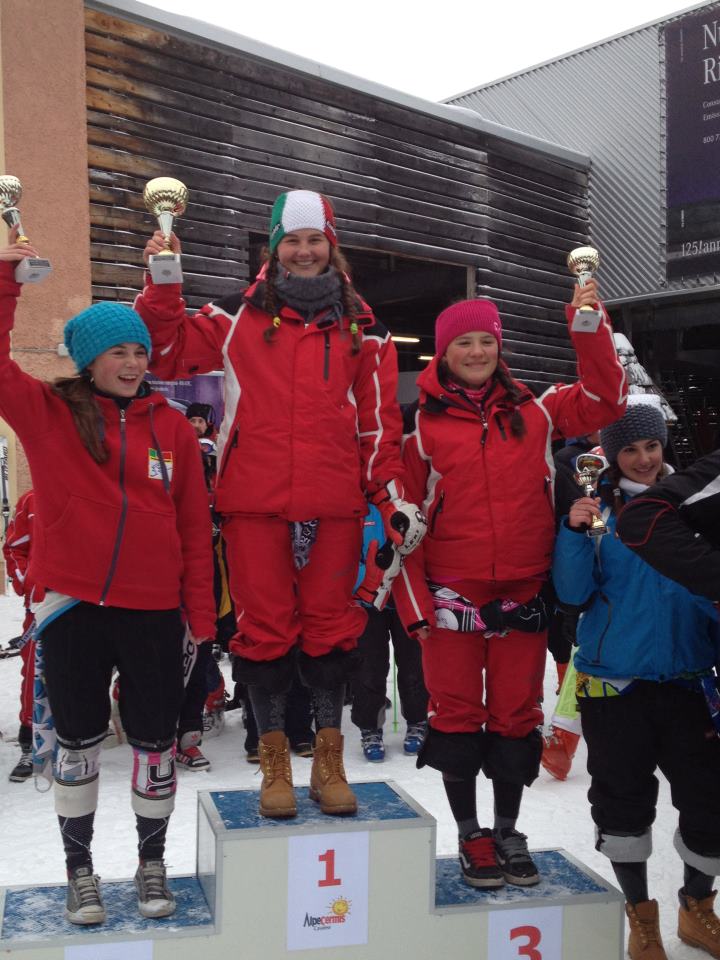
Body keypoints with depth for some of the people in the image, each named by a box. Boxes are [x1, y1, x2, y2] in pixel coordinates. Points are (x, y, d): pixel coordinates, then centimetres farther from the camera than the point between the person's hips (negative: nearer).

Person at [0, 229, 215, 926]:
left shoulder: (171, 426, 5)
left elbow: (195, 524, 5)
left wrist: (201, 611, 2)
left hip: (154, 610, 2)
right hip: (71, 604, -1)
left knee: (155, 740, 11)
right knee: (78, 739, 11)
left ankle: (151, 863, 31)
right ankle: (79, 869, 30)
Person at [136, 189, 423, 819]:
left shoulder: (361, 327, 12)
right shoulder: (240, 316, 9)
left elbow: (380, 420, 9)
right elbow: (167, 353, 7)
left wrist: (394, 496, 3)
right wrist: (163, 286, -3)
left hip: (334, 505, 1)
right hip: (255, 503, -1)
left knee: (331, 625, 6)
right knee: (265, 626, 3)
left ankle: (329, 761, 20)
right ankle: (275, 763, 17)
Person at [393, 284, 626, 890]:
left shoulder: (535, 412, 8)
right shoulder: (423, 424, 1)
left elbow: (605, 400, 3)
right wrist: (415, 603, -5)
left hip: (523, 596, 2)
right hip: (452, 597, -2)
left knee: (517, 716, 10)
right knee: (457, 717, 6)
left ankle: (509, 834, 27)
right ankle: (471, 837, 23)